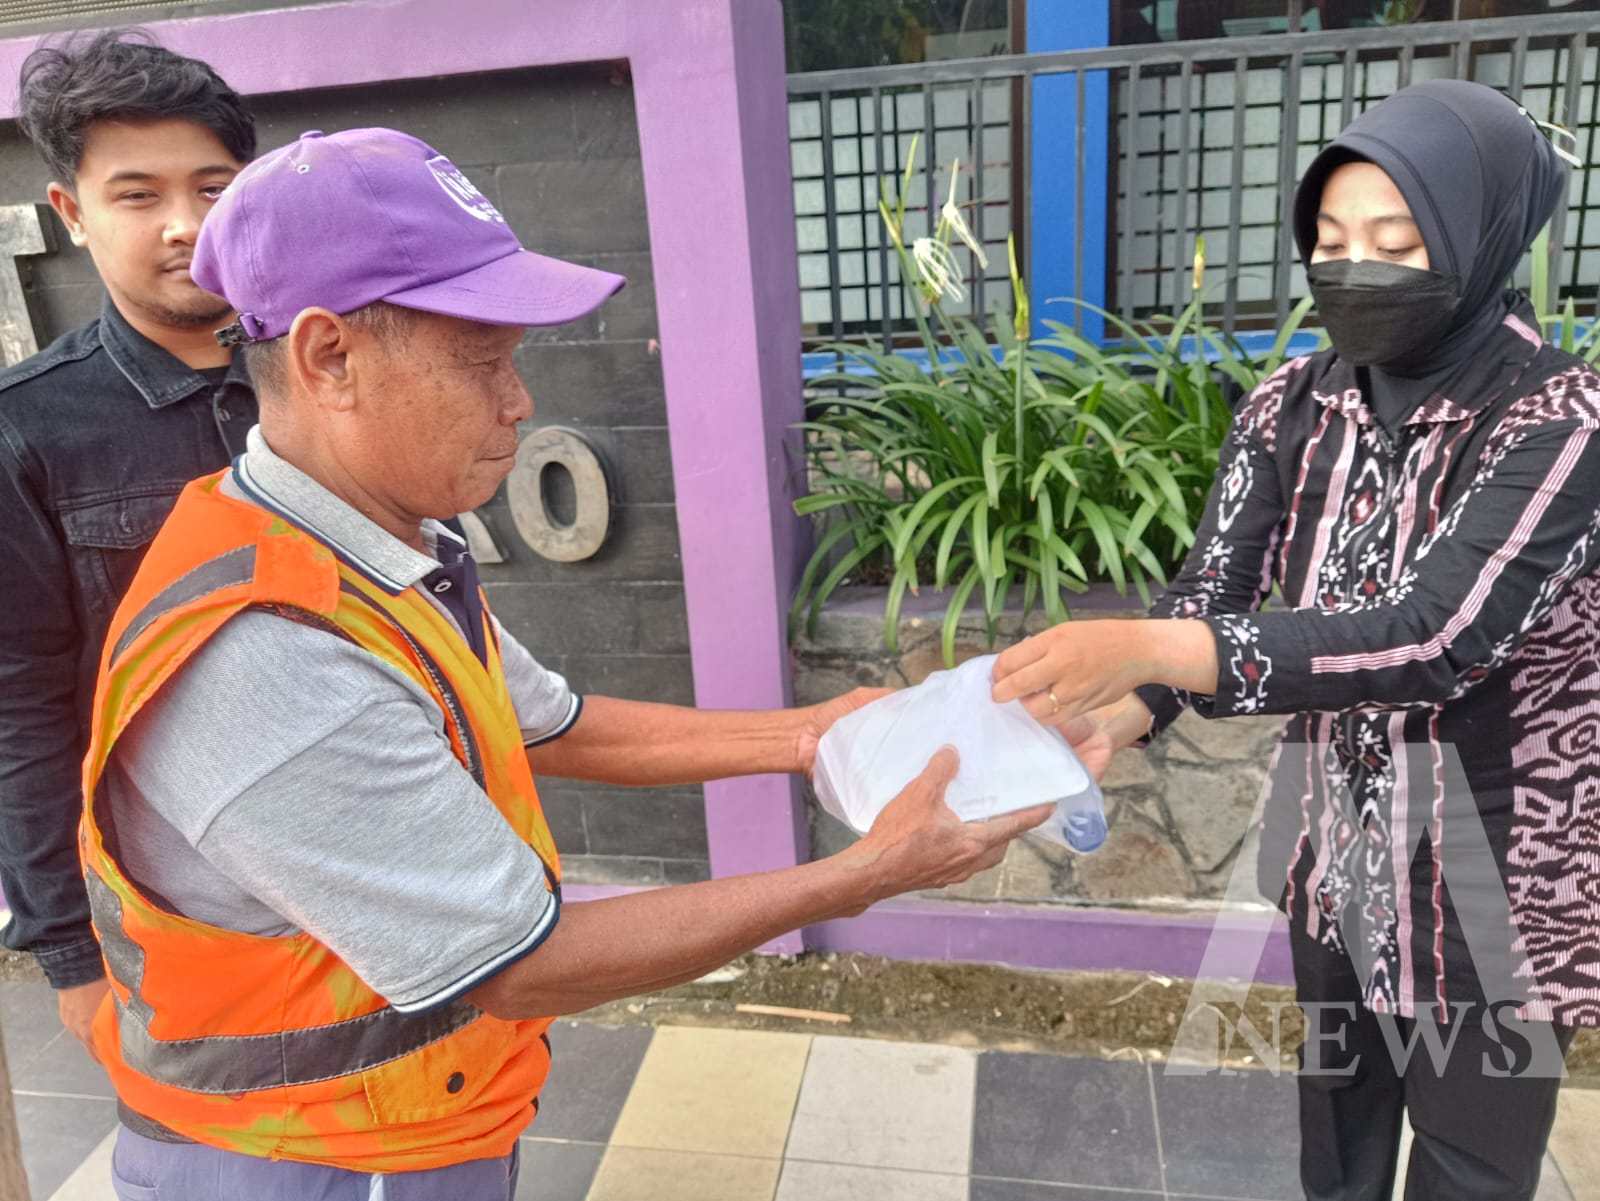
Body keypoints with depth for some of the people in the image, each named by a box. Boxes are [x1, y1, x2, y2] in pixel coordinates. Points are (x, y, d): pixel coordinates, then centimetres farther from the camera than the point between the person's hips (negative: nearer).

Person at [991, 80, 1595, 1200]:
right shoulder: (1295, 407, -8)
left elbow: (1435, 634, -35)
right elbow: (1209, 599, -13)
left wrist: (1139, 647, -44)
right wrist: (1093, 728, -32)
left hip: (1493, 874, -4)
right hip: (1334, 850, 4)